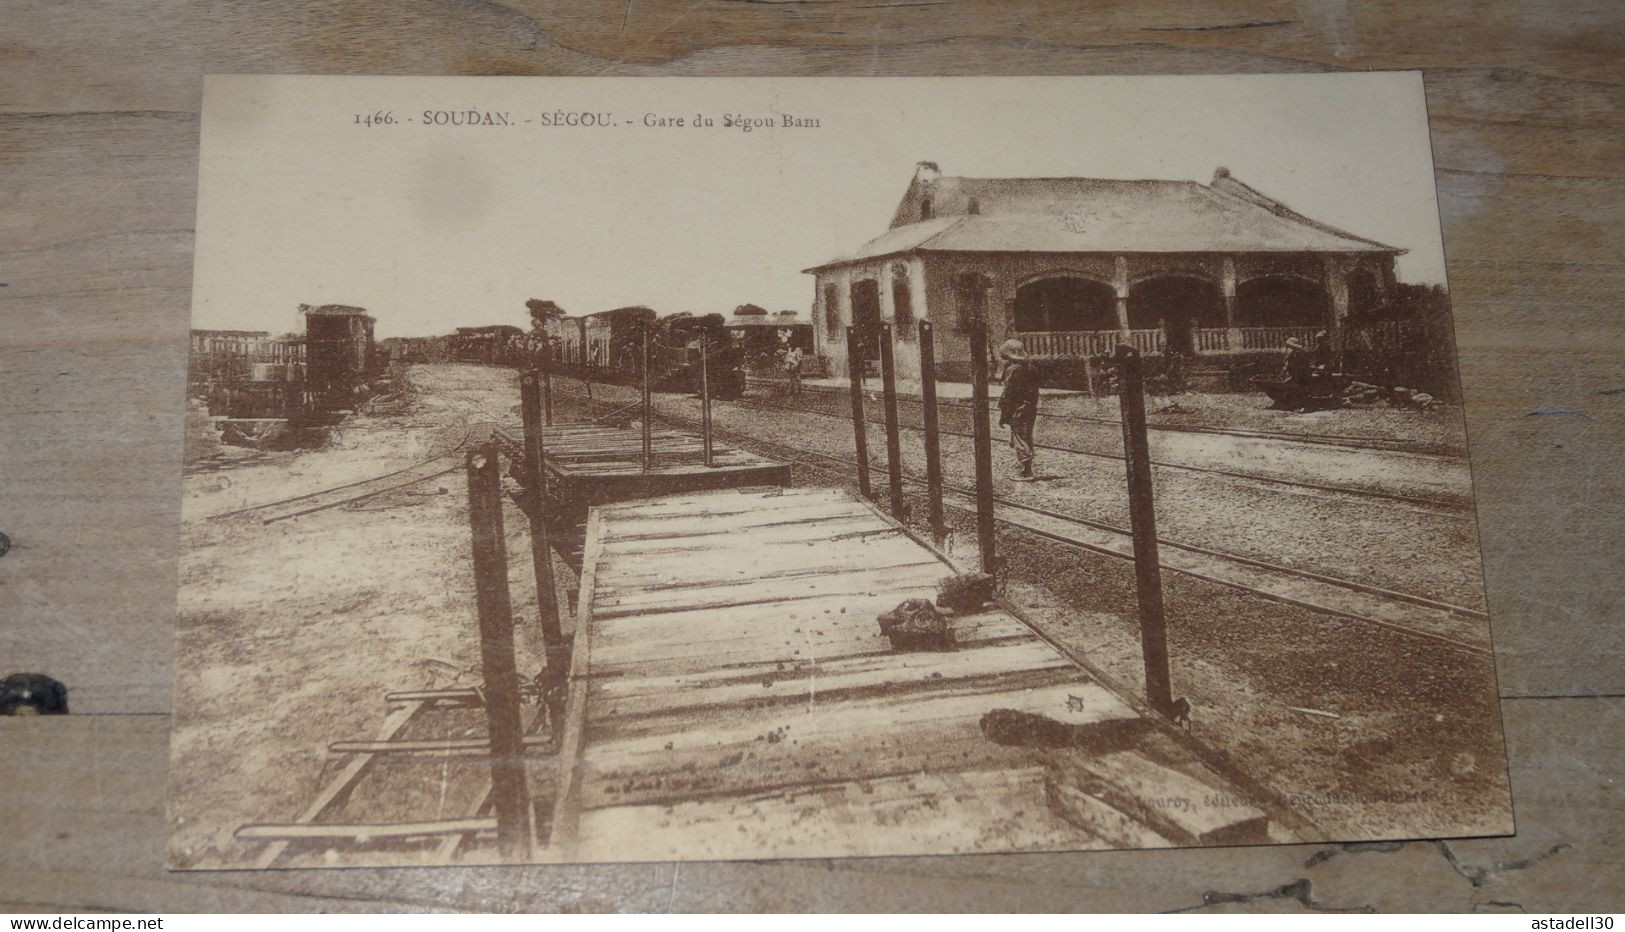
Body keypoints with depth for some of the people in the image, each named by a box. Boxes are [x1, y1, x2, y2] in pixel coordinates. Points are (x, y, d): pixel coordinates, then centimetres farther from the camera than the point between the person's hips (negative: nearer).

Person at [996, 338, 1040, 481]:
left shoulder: (1013, 369, -14)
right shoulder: (1032, 368, 11)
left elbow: (1007, 395, -15)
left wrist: (1003, 416, -11)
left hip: (1018, 412, -8)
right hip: (1031, 410, 8)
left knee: (1021, 443, -3)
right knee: (1026, 441, 15)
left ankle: (1024, 473, -2)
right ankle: (1023, 471, 22)